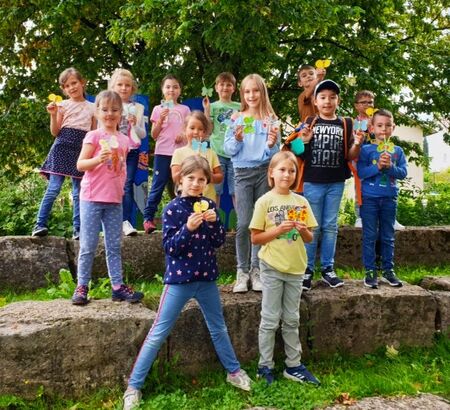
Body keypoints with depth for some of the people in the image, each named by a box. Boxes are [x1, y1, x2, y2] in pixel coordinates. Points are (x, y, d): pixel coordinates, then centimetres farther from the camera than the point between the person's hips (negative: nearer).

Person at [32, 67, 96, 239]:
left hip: (82, 149, 2)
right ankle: (40, 224, -2)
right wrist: (53, 115, -11)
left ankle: (78, 229, 7)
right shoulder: (62, 105, 6)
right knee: (54, 188, -8)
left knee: (78, 192, 3)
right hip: (63, 146, -1)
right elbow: (55, 132, 2)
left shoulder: (92, 107, 10)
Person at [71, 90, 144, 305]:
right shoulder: (94, 136, -4)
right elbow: (80, 165, -10)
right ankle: (82, 286, 12)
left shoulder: (124, 140, 11)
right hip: (92, 198, -5)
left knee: (114, 246, 9)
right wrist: (98, 159, -27)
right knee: (88, 246, 1)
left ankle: (117, 286, 14)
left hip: (115, 200, 5)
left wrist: (121, 189, 11)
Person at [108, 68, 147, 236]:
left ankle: (126, 221, -7)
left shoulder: (138, 108, 8)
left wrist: (135, 124, -9)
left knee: (128, 184, -7)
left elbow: (143, 134, 8)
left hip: (131, 151, 0)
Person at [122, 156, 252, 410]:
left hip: (206, 277, 4)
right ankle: (134, 387, 11)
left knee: (219, 328, 20)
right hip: (179, 278, -4)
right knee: (158, 334, 0)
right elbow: (169, 247, -13)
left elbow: (219, 242, 2)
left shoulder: (208, 205, 2)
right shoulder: (172, 208, -9)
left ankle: (234, 371, 39)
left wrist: (214, 221, -15)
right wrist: (188, 228, -28)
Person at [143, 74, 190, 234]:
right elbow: (154, 135, 3)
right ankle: (148, 218, 2)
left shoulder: (185, 109, 9)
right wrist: (161, 119, -11)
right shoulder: (158, 109, 6)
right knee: (158, 185, -3)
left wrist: (183, 135, -10)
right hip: (162, 152, -1)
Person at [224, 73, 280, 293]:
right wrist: (237, 139, -16)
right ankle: (242, 271, 7)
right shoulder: (236, 119, 6)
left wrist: (271, 145, -19)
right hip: (243, 172, 0)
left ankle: (256, 270, 15)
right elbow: (229, 150, 3)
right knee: (244, 224, -4)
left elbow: (273, 153, 1)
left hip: (265, 171, 1)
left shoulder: (270, 119, 5)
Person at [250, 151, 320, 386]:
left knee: (292, 320, 14)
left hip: (295, 268, 4)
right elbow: (255, 238, -7)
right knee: (270, 320, 5)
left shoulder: (301, 202, 5)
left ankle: (293, 365, 25)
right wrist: (278, 230, -20)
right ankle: (265, 367, 18)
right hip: (272, 268, -4)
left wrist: (304, 230, -13)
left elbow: (309, 238, 9)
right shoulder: (264, 201, -6)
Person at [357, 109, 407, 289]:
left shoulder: (398, 151, 7)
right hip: (369, 198, -3)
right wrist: (378, 166, -21)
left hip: (389, 198, 3)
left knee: (388, 237, 11)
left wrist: (390, 166, -18)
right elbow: (360, 172, -9)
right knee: (369, 236, 2)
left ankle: (388, 270, 21)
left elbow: (403, 173, -1)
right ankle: (370, 271, 11)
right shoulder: (366, 149, -1)